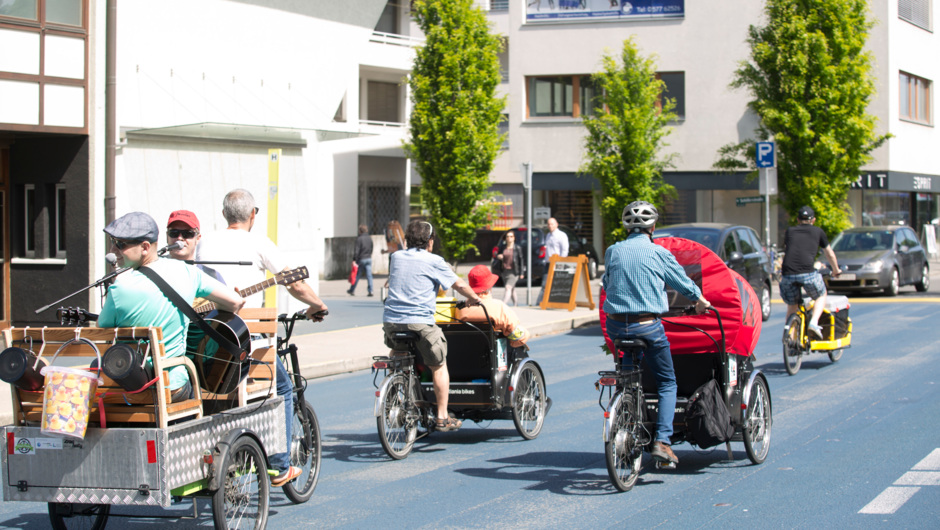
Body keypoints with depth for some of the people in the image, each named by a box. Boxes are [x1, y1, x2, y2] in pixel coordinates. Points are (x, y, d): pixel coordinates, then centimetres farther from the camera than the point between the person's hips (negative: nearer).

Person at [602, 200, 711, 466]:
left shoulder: (613, 251, 6)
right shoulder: (659, 253, -1)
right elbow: (684, 283, 12)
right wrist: (701, 301, 32)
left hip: (615, 326, 3)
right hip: (647, 327, -3)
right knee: (667, 382, 8)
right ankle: (661, 440, -6)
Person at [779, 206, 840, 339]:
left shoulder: (789, 231, 24)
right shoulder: (818, 232, 19)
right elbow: (830, 254, 30)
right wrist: (836, 270, 48)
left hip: (788, 273, 2)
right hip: (807, 272, -2)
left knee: (792, 306, 21)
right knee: (821, 296, 23)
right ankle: (814, 322, 0)